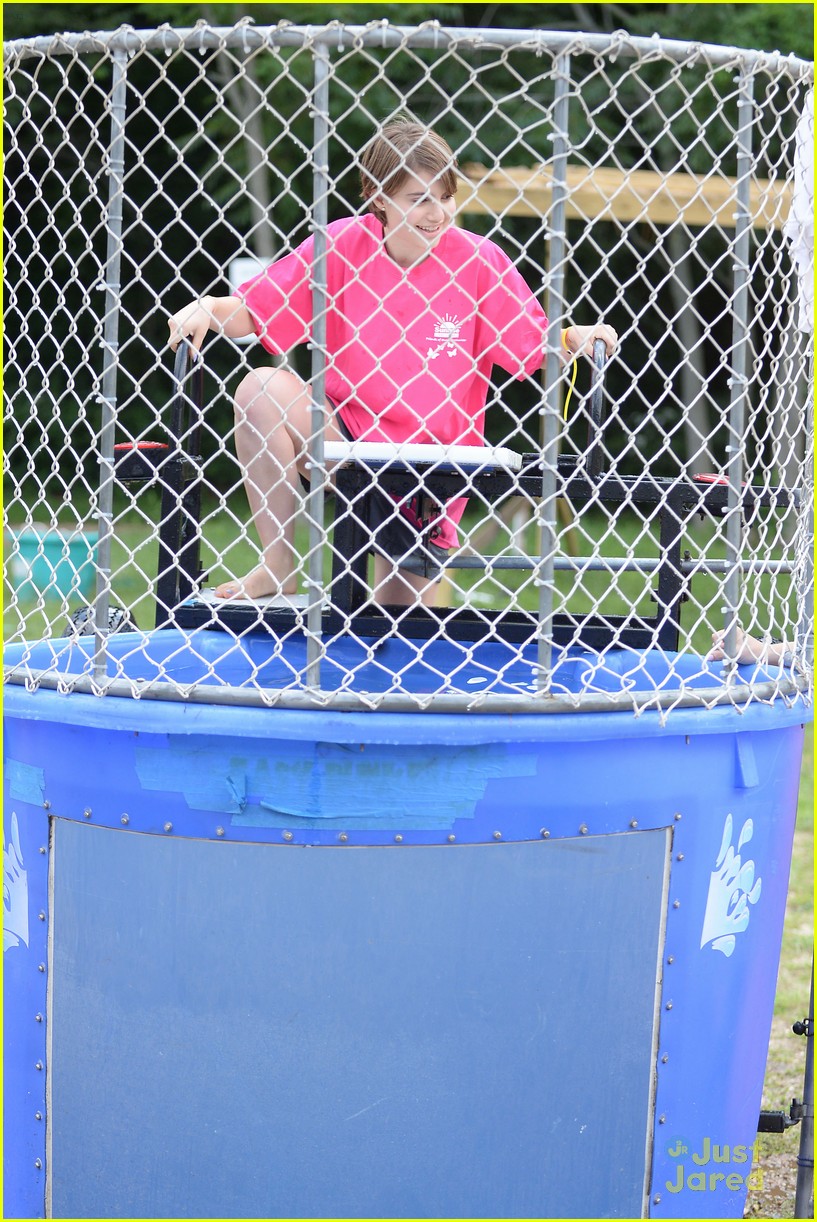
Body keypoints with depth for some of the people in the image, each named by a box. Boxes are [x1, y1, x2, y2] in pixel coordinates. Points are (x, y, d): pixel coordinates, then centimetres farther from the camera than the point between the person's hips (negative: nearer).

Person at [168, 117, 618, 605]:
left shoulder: (478, 259, -9)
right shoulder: (343, 244, -7)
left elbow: (537, 347, -6)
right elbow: (251, 312, -4)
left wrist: (575, 337, -26)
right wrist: (207, 309, -23)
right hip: (347, 433, 2)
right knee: (261, 389, -25)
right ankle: (279, 565, -14)